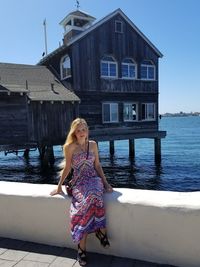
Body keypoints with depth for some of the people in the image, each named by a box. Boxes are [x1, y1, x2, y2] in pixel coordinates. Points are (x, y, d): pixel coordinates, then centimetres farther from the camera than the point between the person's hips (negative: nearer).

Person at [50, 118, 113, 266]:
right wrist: (59, 187, 9)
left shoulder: (93, 144, 8)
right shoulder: (70, 147, -2)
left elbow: (97, 165, 12)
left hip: (94, 179, 2)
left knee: (93, 197, -33)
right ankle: (102, 231, -15)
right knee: (89, 201, -34)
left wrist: (105, 182, 5)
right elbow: (67, 167, 6)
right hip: (79, 181, -1)